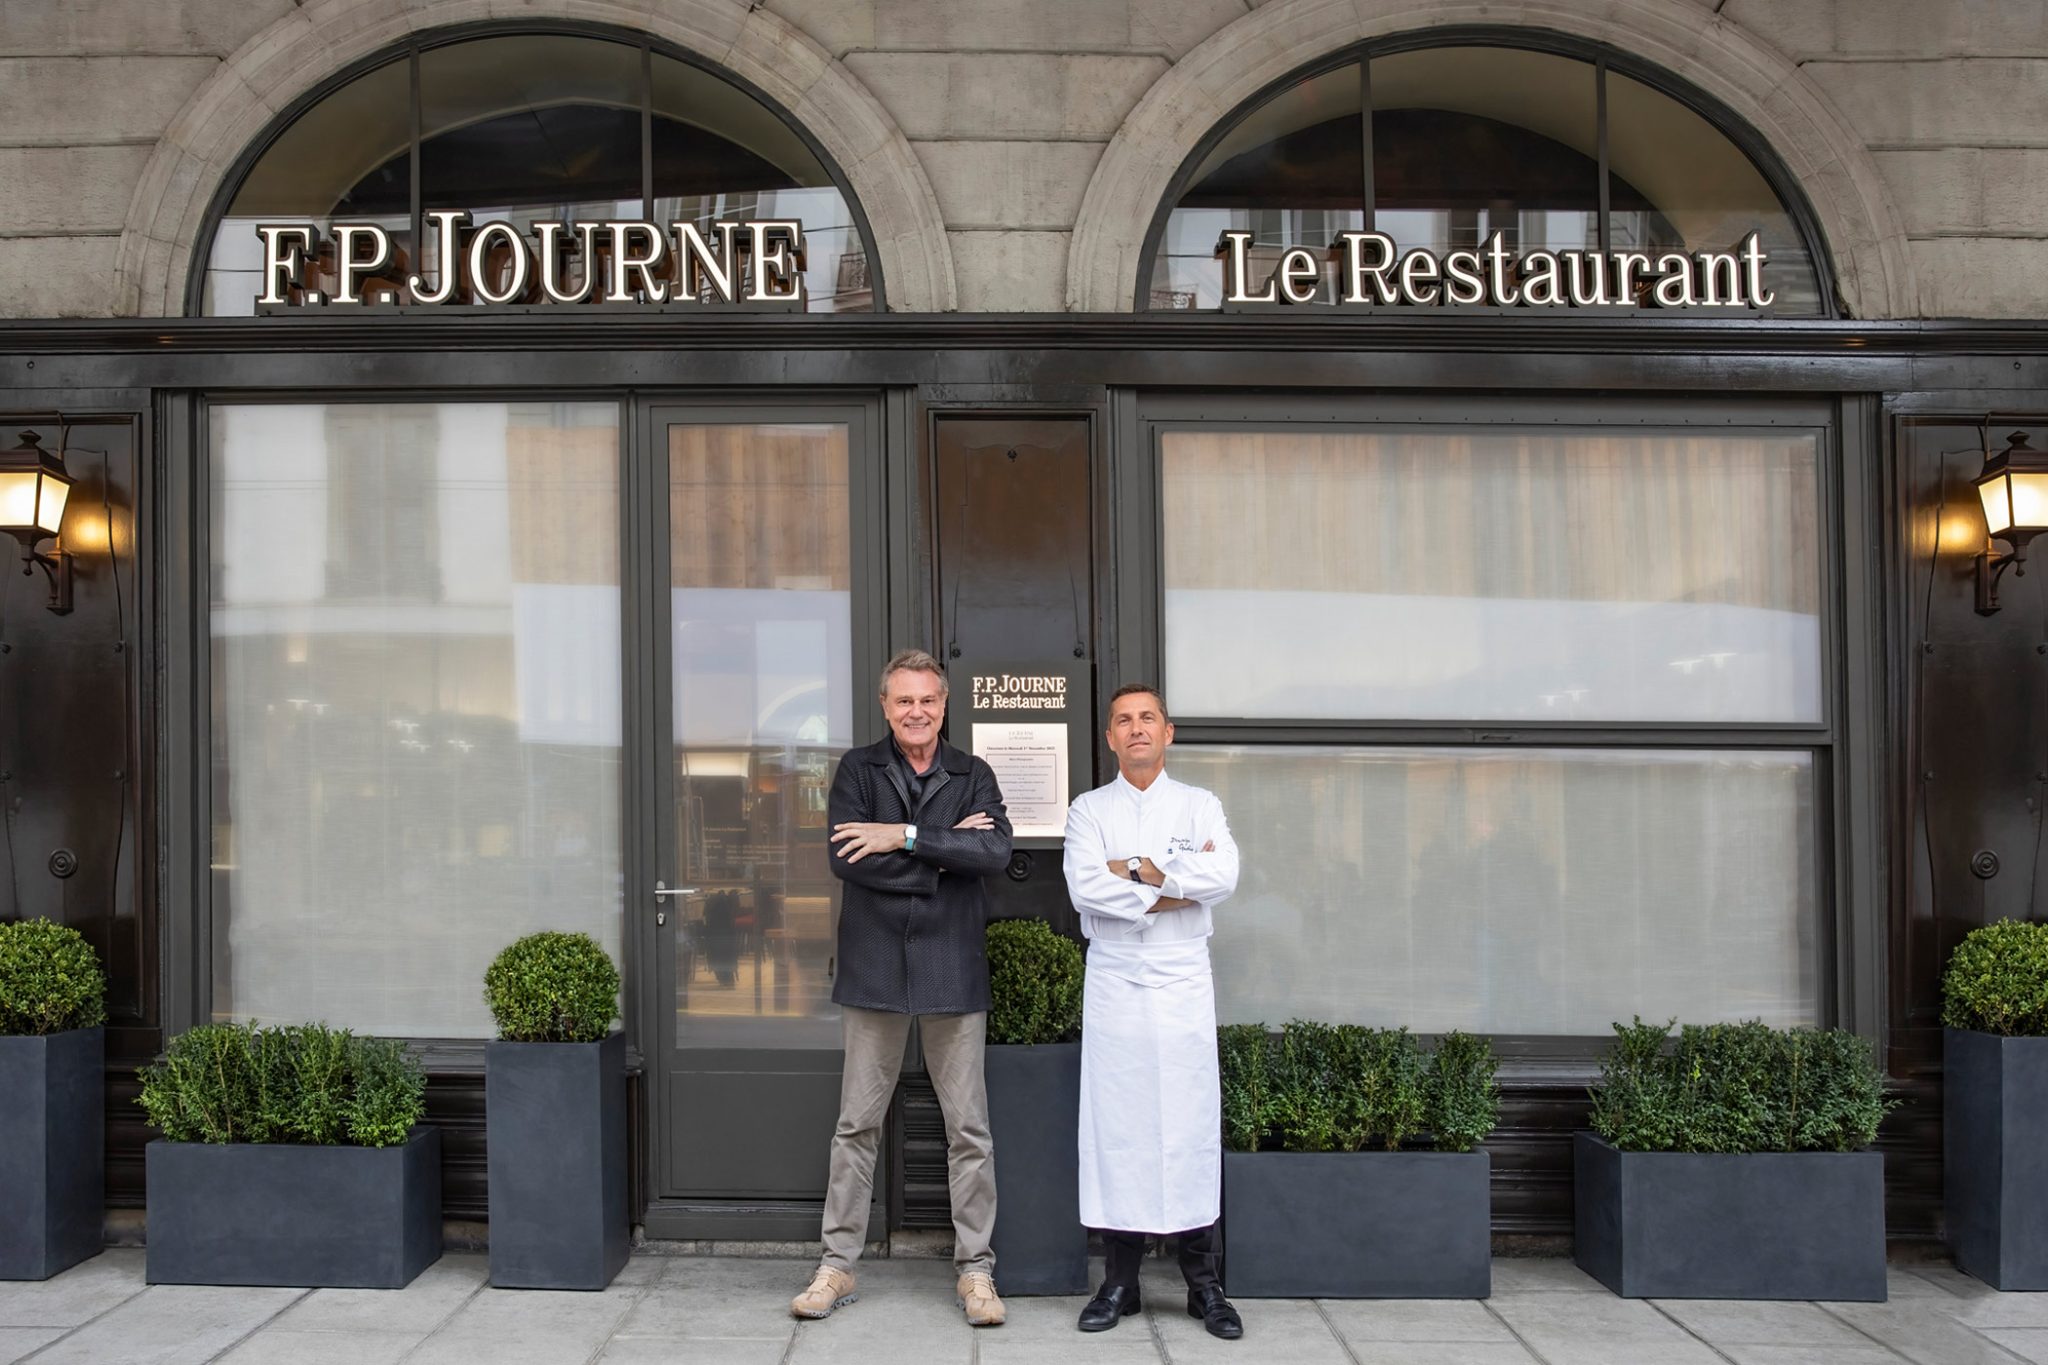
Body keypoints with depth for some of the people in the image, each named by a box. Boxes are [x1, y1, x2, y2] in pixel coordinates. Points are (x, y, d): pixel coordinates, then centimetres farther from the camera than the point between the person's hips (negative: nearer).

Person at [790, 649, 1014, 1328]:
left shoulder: (973, 776, 7)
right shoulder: (857, 769, 4)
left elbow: (996, 851, -11)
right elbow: (847, 858, -11)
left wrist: (906, 835, -16)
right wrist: (946, 852, -11)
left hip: (953, 968, 1)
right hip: (875, 967, 0)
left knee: (969, 1127, 5)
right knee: (856, 1124, 7)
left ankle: (975, 1269, 16)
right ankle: (837, 1264, 18)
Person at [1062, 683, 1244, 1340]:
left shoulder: (1200, 805, 8)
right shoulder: (1089, 810, 8)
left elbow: (1223, 877, -10)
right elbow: (1085, 889, -9)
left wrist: (1137, 870, -11)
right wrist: (1173, 887, -10)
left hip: (1183, 985, 0)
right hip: (1113, 985, 0)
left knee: (1191, 1127, 0)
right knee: (1115, 1127, 1)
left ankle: (1204, 1285, 10)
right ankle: (1119, 1281, 11)